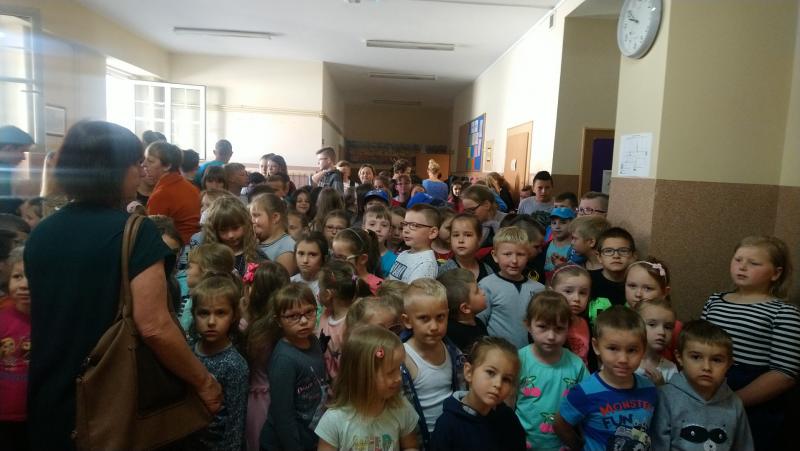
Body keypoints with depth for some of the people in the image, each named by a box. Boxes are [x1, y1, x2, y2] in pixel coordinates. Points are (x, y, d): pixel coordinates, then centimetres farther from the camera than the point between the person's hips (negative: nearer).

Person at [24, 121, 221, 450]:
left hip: (49, 402, 6)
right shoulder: (135, 232, -19)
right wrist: (204, 382, -13)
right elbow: (154, 327, -24)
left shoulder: (40, 234, 3)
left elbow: (45, 322, 15)